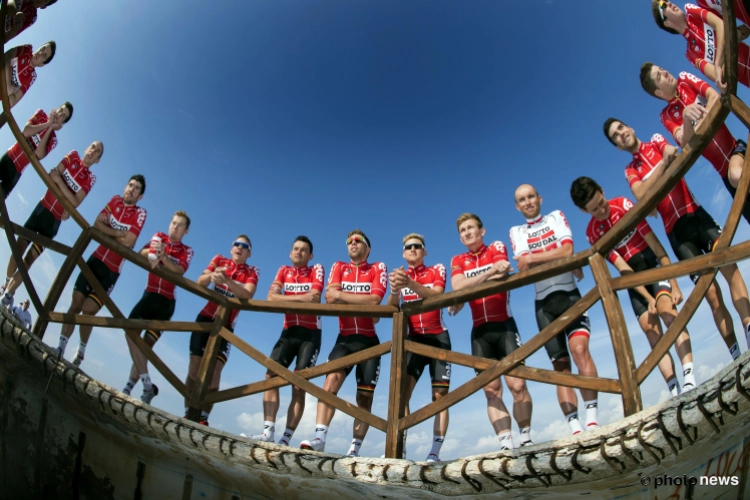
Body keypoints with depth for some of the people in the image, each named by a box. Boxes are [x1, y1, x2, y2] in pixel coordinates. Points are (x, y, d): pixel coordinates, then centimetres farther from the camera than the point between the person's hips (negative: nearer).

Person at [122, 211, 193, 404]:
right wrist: (152, 252, -32)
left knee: (147, 342, -3)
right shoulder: (159, 237, 9)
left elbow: (179, 270, -16)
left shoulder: (187, 251, 3)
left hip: (166, 301, -2)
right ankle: (147, 383, -15)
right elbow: (142, 253, -9)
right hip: (149, 295, 2)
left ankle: (130, 384, 2)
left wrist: (163, 256, -34)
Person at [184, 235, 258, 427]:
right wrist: (212, 275, -32)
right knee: (195, 367, -2)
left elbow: (247, 294, -22)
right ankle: (188, 413, 6)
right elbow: (200, 283, -8)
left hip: (226, 325, -2)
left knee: (214, 371, -12)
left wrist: (226, 280, -39)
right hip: (205, 318, 2)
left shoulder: (252, 272, -2)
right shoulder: (219, 260, 4)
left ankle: (203, 417, -9)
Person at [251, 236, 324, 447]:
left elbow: (314, 299, -16)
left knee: (299, 386, -6)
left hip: (310, 333, -3)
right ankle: (268, 431, -9)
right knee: (271, 376, -11)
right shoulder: (284, 271, 10)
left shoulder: (317, 270, 0)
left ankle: (287, 438, -4)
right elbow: (271, 297, -7)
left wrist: (286, 299, -12)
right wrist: (300, 298, -18)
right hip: (288, 331, 4)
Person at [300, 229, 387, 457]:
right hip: (344, 338, 1)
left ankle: (355, 448, 6)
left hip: (369, 340, -1)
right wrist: (361, 301, -13)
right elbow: (329, 296, -6)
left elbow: (374, 300, -14)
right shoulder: (339, 267, 10)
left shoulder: (378, 268, 3)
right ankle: (319, 437, -25)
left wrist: (342, 295, -12)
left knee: (364, 396, 1)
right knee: (332, 379, -20)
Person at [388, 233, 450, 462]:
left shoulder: (437, 270, 2)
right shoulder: (399, 275, 7)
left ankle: (435, 450, -5)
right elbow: (391, 308, -7)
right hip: (413, 338, 1)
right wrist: (395, 289, -31)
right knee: (402, 390, -15)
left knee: (439, 395, -6)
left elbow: (436, 295, -19)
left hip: (438, 337, -1)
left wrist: (410, 284, -37)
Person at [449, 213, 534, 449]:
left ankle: (526, 437, 9)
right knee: (491, 390, -3)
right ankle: (506, 443, 0)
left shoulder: (496, 248, 8)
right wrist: (489, 272, -19)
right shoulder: (457, 261, 13)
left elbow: (500, 275, -13)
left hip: (504, 325, -2)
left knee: (517, 384, -8)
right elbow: (458, 287, -7)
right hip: (480, 331, 2)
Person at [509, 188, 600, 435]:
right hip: (544, 302, 1)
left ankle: (592, 419, -19)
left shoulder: (556, 217, 11)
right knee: (561, 365, 1)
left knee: (580, 348, -21)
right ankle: (575, 428, 0)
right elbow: (523, 266, -5)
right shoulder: (516, 232, 12)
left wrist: (533, 258, -7)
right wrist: (560, 259, -9)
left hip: (569, 294, -1)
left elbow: (567, 249, -7)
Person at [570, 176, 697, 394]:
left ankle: (689, 377, -33)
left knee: (667, 311, -26)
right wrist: (648, 297, -18)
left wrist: (674, 284, -15)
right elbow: (622, 268, -9)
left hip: (654, 264, -2)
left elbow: (655, 244, -11)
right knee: (652, 332, -6)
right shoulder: (592, 233, -6)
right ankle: (675, 391, -7)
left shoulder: (623, 205, -11)